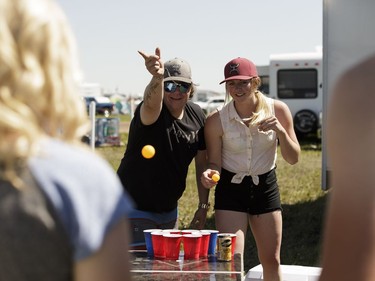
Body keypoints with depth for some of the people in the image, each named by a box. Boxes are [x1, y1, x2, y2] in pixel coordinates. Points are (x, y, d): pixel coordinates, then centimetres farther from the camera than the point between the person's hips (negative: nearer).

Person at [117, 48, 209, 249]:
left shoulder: (196, 115, -1)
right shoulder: (150, 112, -19)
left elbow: (202, 162, 7)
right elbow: (152, 103, -47)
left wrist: (203, 205, 6)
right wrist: (157, 77, -68)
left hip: (169, 209, 7)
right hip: (136, 208, -7)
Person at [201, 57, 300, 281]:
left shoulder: (278, 110, -11)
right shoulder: (217, 120, -16)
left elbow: (293, 159, -7)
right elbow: (215, 163, -6)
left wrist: (281, 131, -25)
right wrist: (210, 174, -30)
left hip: (266, 187, 2)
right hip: (231, 189, -2)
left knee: (271, 261, 11)